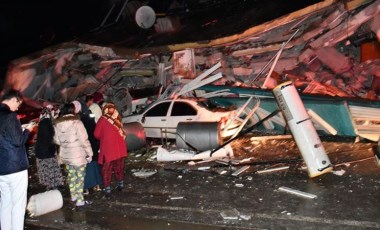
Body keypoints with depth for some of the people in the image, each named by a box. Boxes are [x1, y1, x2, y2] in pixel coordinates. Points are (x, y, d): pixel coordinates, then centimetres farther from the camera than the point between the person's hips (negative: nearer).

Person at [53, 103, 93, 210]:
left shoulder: (57, 124, 0)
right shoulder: (76, 122, -17)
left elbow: (57, 140, 8)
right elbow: (84, 140, -16)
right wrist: (89, 153, -7)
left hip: (65, 155, 6)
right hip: (78, 155, -6)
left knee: (71, 176, 19)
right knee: (80, 178, 4)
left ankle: (74, 196, 34)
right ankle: (79, 202, 8)